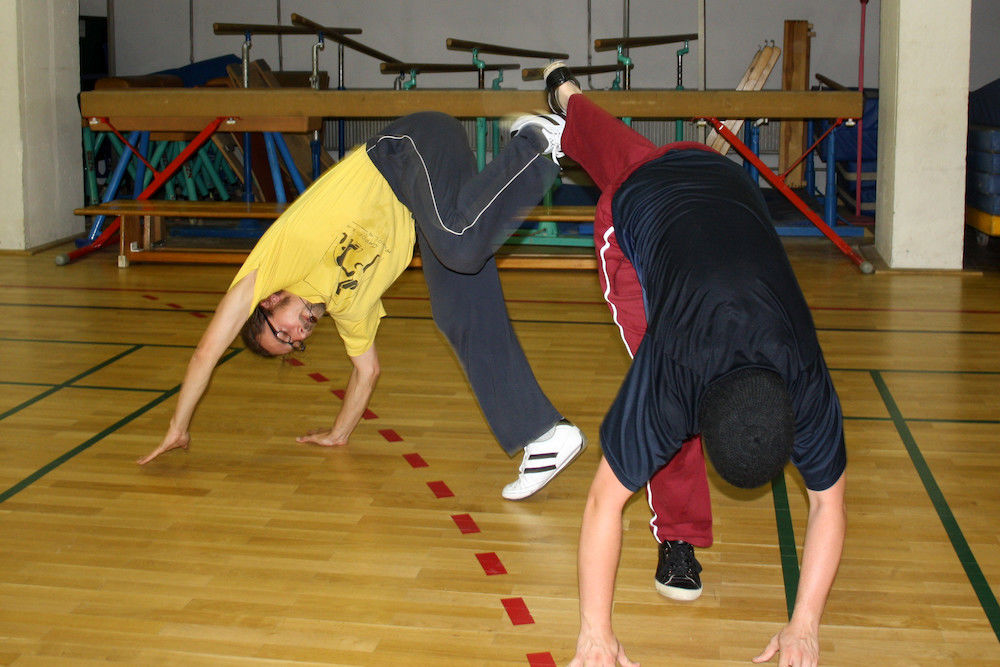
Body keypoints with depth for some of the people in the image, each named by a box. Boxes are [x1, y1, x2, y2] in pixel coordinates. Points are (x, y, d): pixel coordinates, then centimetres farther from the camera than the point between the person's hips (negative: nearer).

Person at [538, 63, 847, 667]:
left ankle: (567, 95, 70)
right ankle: (679, 538, 12)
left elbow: (828, 504, -21)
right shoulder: (671, 386, -42)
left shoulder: (809, 388, -35)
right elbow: (605, 502, -35)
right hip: (635, 205, -3)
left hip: (726, 186, 3)